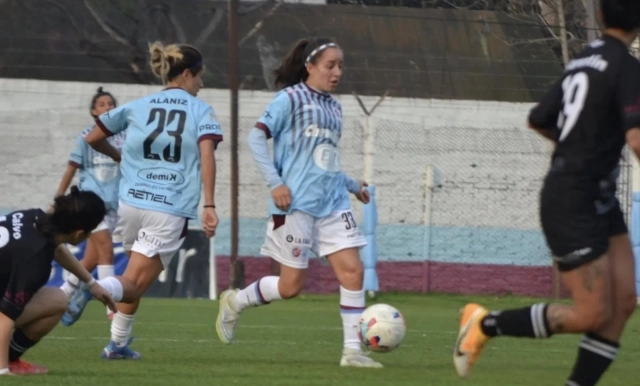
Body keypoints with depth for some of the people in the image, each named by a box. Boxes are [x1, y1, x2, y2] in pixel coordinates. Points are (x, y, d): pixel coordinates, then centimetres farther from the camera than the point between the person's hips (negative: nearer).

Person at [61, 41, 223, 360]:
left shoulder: (138, 106, 12)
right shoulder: (200, 111, 3)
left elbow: (93, 139, 17)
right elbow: (206, 155, -12)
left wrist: (119, 157, 35)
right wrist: (209, 206, -16)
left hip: (131, 202, 4)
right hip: (171, 209, -4)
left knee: (136, 276, 24)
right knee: (134, 284, -1)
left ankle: (119, 343, 17)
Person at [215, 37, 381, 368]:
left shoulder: (333, 107, 16)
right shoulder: (291, 99, -5)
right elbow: (256, 137, -9)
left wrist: (352, 185, 23)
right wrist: (275, 183, -16)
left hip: (333, 203, 7)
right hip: (297, 204, -7)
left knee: (352, 271, -6)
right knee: (291, 285, -3)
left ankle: (352, 351, -2)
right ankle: (235, 302, 23)